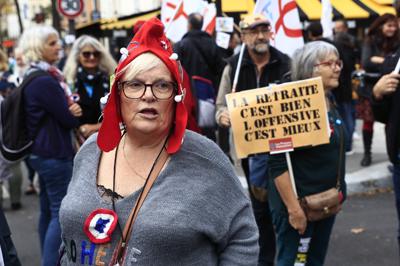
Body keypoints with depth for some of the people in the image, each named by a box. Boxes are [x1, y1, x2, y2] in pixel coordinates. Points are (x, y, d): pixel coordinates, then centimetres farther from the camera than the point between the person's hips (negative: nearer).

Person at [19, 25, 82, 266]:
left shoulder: (37, 77, 12)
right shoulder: (45, 81, -19)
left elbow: (64, 109, 11)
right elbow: (69, 120, -17)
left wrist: (73, 109, -10)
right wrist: (74, 113, 5)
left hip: (43, 152, 10)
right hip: (54, 153, -10)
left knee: (48, 211, 15)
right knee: (62, 212, -7)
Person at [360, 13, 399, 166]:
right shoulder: (370, 42, -1)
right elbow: (365, 64, -13)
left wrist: (379, 60, -16)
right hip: (372, 88, -1)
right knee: (368, 121, 4)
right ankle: (367, 154, 15)